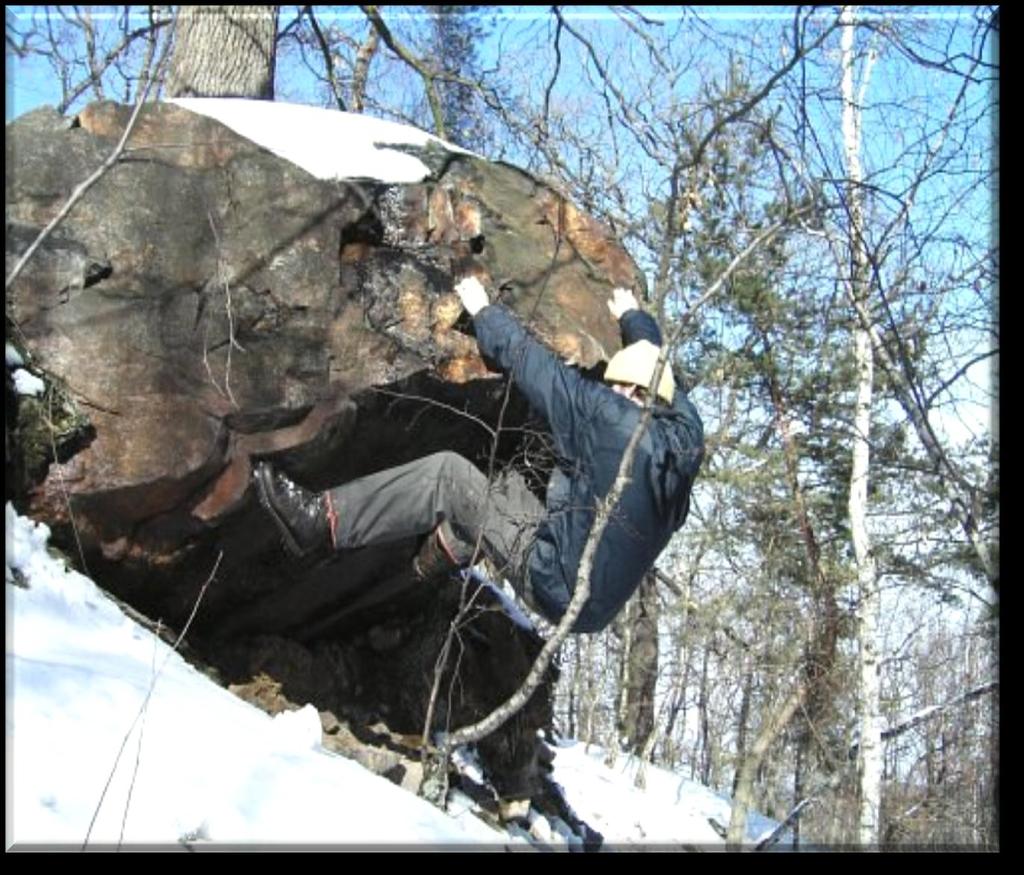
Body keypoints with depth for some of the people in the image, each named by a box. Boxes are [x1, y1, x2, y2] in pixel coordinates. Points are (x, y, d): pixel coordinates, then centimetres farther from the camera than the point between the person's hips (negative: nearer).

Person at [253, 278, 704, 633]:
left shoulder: (609, 416, -16)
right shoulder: (685, 433, 3)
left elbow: (525, 359, -7)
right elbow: (655, 362, 25)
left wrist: (483, 311, 10)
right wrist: (633, 317, 43)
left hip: (562, 589, -7)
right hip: (599, 604, 8)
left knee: (447, 474, -4)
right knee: (508, 488, 20)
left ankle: (323, 521, 0)